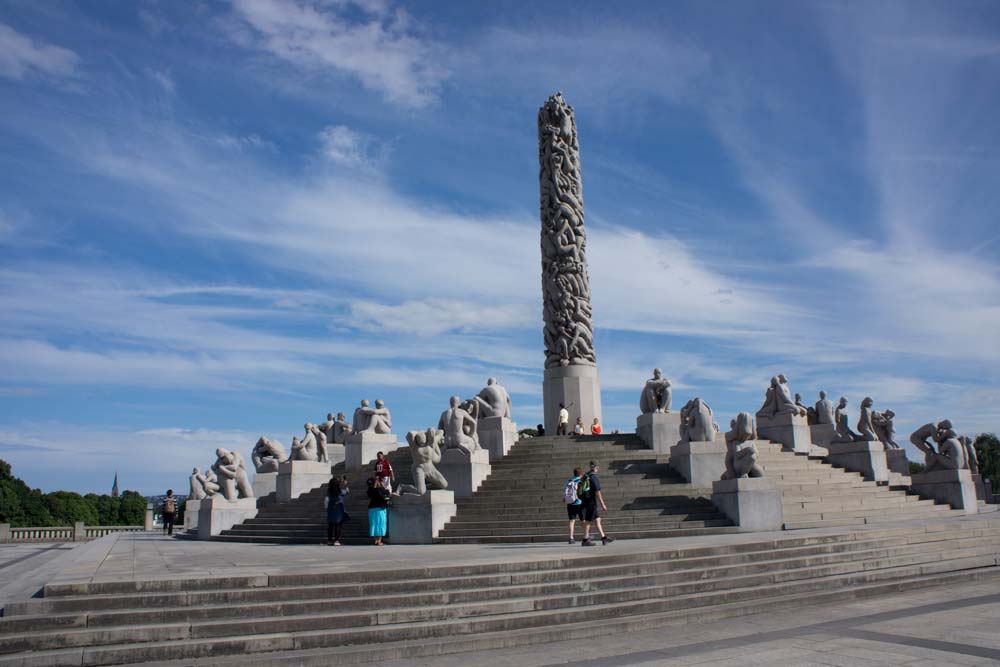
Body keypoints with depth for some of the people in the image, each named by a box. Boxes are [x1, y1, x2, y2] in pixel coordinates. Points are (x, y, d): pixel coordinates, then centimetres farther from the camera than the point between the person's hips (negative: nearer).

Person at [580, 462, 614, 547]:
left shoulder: (585, 476, 13)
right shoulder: (594, 477, -14)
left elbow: (581, 490, 17)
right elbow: (597, 492, -19)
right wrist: (602, 504, -16)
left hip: (586, 501, 9)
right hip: (591, 501, -9)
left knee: (597, 519, 12)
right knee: (588, 521, -3)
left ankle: (604, 538, 15)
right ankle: (585, 540, 1)